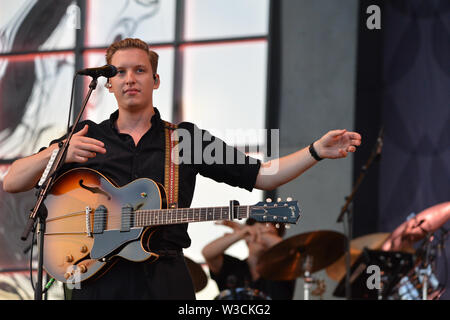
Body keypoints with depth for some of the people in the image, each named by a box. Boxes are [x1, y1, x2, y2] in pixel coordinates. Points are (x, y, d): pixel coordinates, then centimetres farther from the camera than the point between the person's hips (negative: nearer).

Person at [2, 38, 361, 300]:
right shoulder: (85, 137, 10)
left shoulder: (187, 139, 12)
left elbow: (261, 175, 9)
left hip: (165, 281, 0)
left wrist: (317, 151, -4)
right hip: (99, 281, 0)